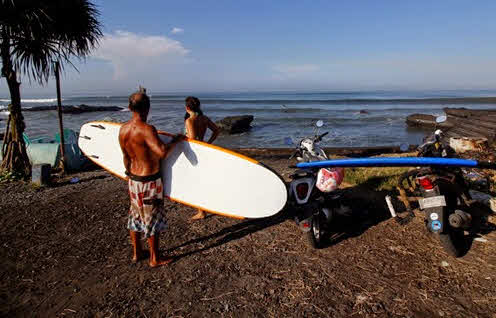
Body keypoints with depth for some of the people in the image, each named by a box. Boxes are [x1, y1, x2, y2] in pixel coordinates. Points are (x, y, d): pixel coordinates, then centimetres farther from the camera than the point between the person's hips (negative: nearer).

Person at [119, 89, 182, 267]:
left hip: (134, 180, 8)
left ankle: (136, 253, 36)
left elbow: (126, 157, 12)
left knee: (135, 216, 20)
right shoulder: (146, 130, -24)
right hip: (150, 182, -7)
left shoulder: (123, 130, 1)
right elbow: (162, 152, -36)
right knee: (153, 219, 6)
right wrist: (175, 140, -18)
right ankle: (154, 259, 20)